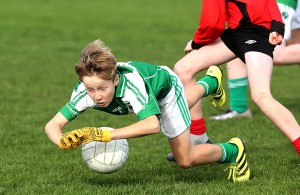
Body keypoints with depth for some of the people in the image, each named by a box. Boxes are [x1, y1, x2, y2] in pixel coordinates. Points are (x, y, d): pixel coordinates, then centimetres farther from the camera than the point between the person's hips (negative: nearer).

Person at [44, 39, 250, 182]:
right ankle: (211, 82, 71)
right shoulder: (84, 92, -38)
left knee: (186, 160, 0)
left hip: (165, 84, -6)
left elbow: (153, 124, -63)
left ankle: (232, 151, 27)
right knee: (179, 107, 39)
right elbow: (53, 125, -36)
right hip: (148, 94, 6)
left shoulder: (130, 83, -50)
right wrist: (64, 141, -59)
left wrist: (106, 135, -70)